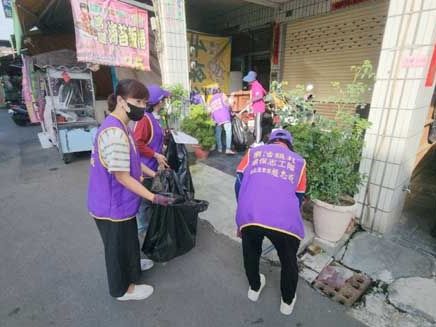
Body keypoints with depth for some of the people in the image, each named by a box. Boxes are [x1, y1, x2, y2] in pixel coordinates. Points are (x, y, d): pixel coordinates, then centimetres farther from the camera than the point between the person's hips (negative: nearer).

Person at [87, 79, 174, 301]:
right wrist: (153, 197, -22)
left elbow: (130, 160, 14)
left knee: (127, 239, 29)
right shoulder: (115, 133, -29)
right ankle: (123, 289, 38)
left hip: (119, 200, 9)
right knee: (118, 245, 13)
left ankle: (131, 267, 55)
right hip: (113, 204, -9)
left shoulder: (120, 127, 4)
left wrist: (153, 174, 13)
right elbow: (122, 176, -27)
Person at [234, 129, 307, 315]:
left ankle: (254, 289, 54)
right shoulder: (298, 161, 22)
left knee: (251, 254, 30)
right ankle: (287, 302, 50)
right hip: (285, 221, 0)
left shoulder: (253, 152, 21)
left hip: (250, 216, 1)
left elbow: (239, 184, 16)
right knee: (289, 262, 28)